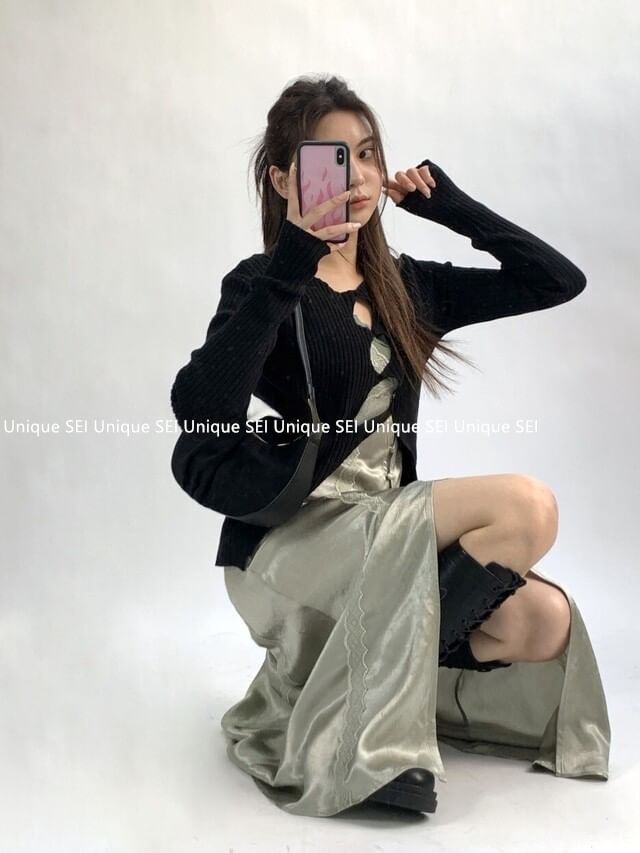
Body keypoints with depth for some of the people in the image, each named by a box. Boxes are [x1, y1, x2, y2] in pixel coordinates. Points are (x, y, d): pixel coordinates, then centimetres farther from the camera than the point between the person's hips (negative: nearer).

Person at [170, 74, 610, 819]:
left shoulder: (407, 286, 8)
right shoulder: (261, 284, -8)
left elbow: (558, 280, 8)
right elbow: (199, 412, -26)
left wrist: (449, 205, 2)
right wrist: (288, 268, -27)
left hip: (386, 530, 6)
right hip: (288, 541, -6)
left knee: (545, 624, -14)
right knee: (526, 506, -22)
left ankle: (357, 675, 7)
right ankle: (349, 701, -9)